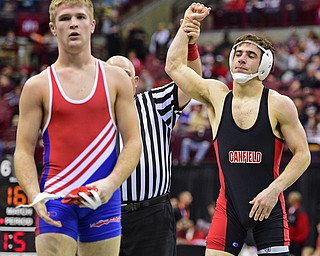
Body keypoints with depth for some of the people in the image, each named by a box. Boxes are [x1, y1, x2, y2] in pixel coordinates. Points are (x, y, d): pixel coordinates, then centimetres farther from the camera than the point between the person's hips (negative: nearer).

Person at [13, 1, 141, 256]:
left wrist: (111, 183, -13)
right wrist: (35, 196, -15)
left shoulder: (116, 79, 8)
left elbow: (133, 142, 5)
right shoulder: (38, 86, 5)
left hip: (104, 199, 2)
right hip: (56, 199, -1)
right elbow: (24, 150, 2)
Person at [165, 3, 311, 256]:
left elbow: (303, 154, -2)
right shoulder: (217, 96, 5)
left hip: (269, 206, -2)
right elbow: (175, 66, 8)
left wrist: (274, 190, -13)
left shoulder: (279, 105, -3)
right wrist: (187, 24, 10)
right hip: (229, 206, 2)